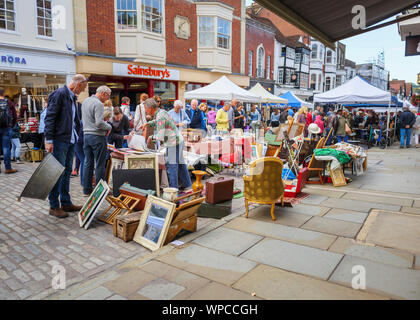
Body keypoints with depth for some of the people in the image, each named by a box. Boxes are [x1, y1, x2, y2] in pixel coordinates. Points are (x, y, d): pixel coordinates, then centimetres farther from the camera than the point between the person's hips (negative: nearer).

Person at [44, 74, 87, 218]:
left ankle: (66, 203, 22)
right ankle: (54, 206, 6)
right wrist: (49, 140, -19)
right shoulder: (59, 94, -10)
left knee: (67, 172, 13)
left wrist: (77, 135, 18)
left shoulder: (72, 97, 17)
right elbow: (49, 117, -15)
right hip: (59, 140, -9)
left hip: (70, 140, 9)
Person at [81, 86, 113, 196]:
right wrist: (109, 127, -4)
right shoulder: (98, 104, -14)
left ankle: (87, 189, 16)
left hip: (86, 134, 9)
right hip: (97, 136, -9)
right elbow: (99, 123, -22)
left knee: (88, 163, 11)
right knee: (100, 165, -1)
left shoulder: (85, 101, 15)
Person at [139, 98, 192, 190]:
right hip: (178, 140, 10)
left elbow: (160, 137, -23)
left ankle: (173, 188, 4)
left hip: (173, 143, -10)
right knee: (180, 164, 18)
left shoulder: (160, 117, -21)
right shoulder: (162, 111, 9)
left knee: (171, 166, -3)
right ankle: (187, 184, 29)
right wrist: (147, 123, 19)